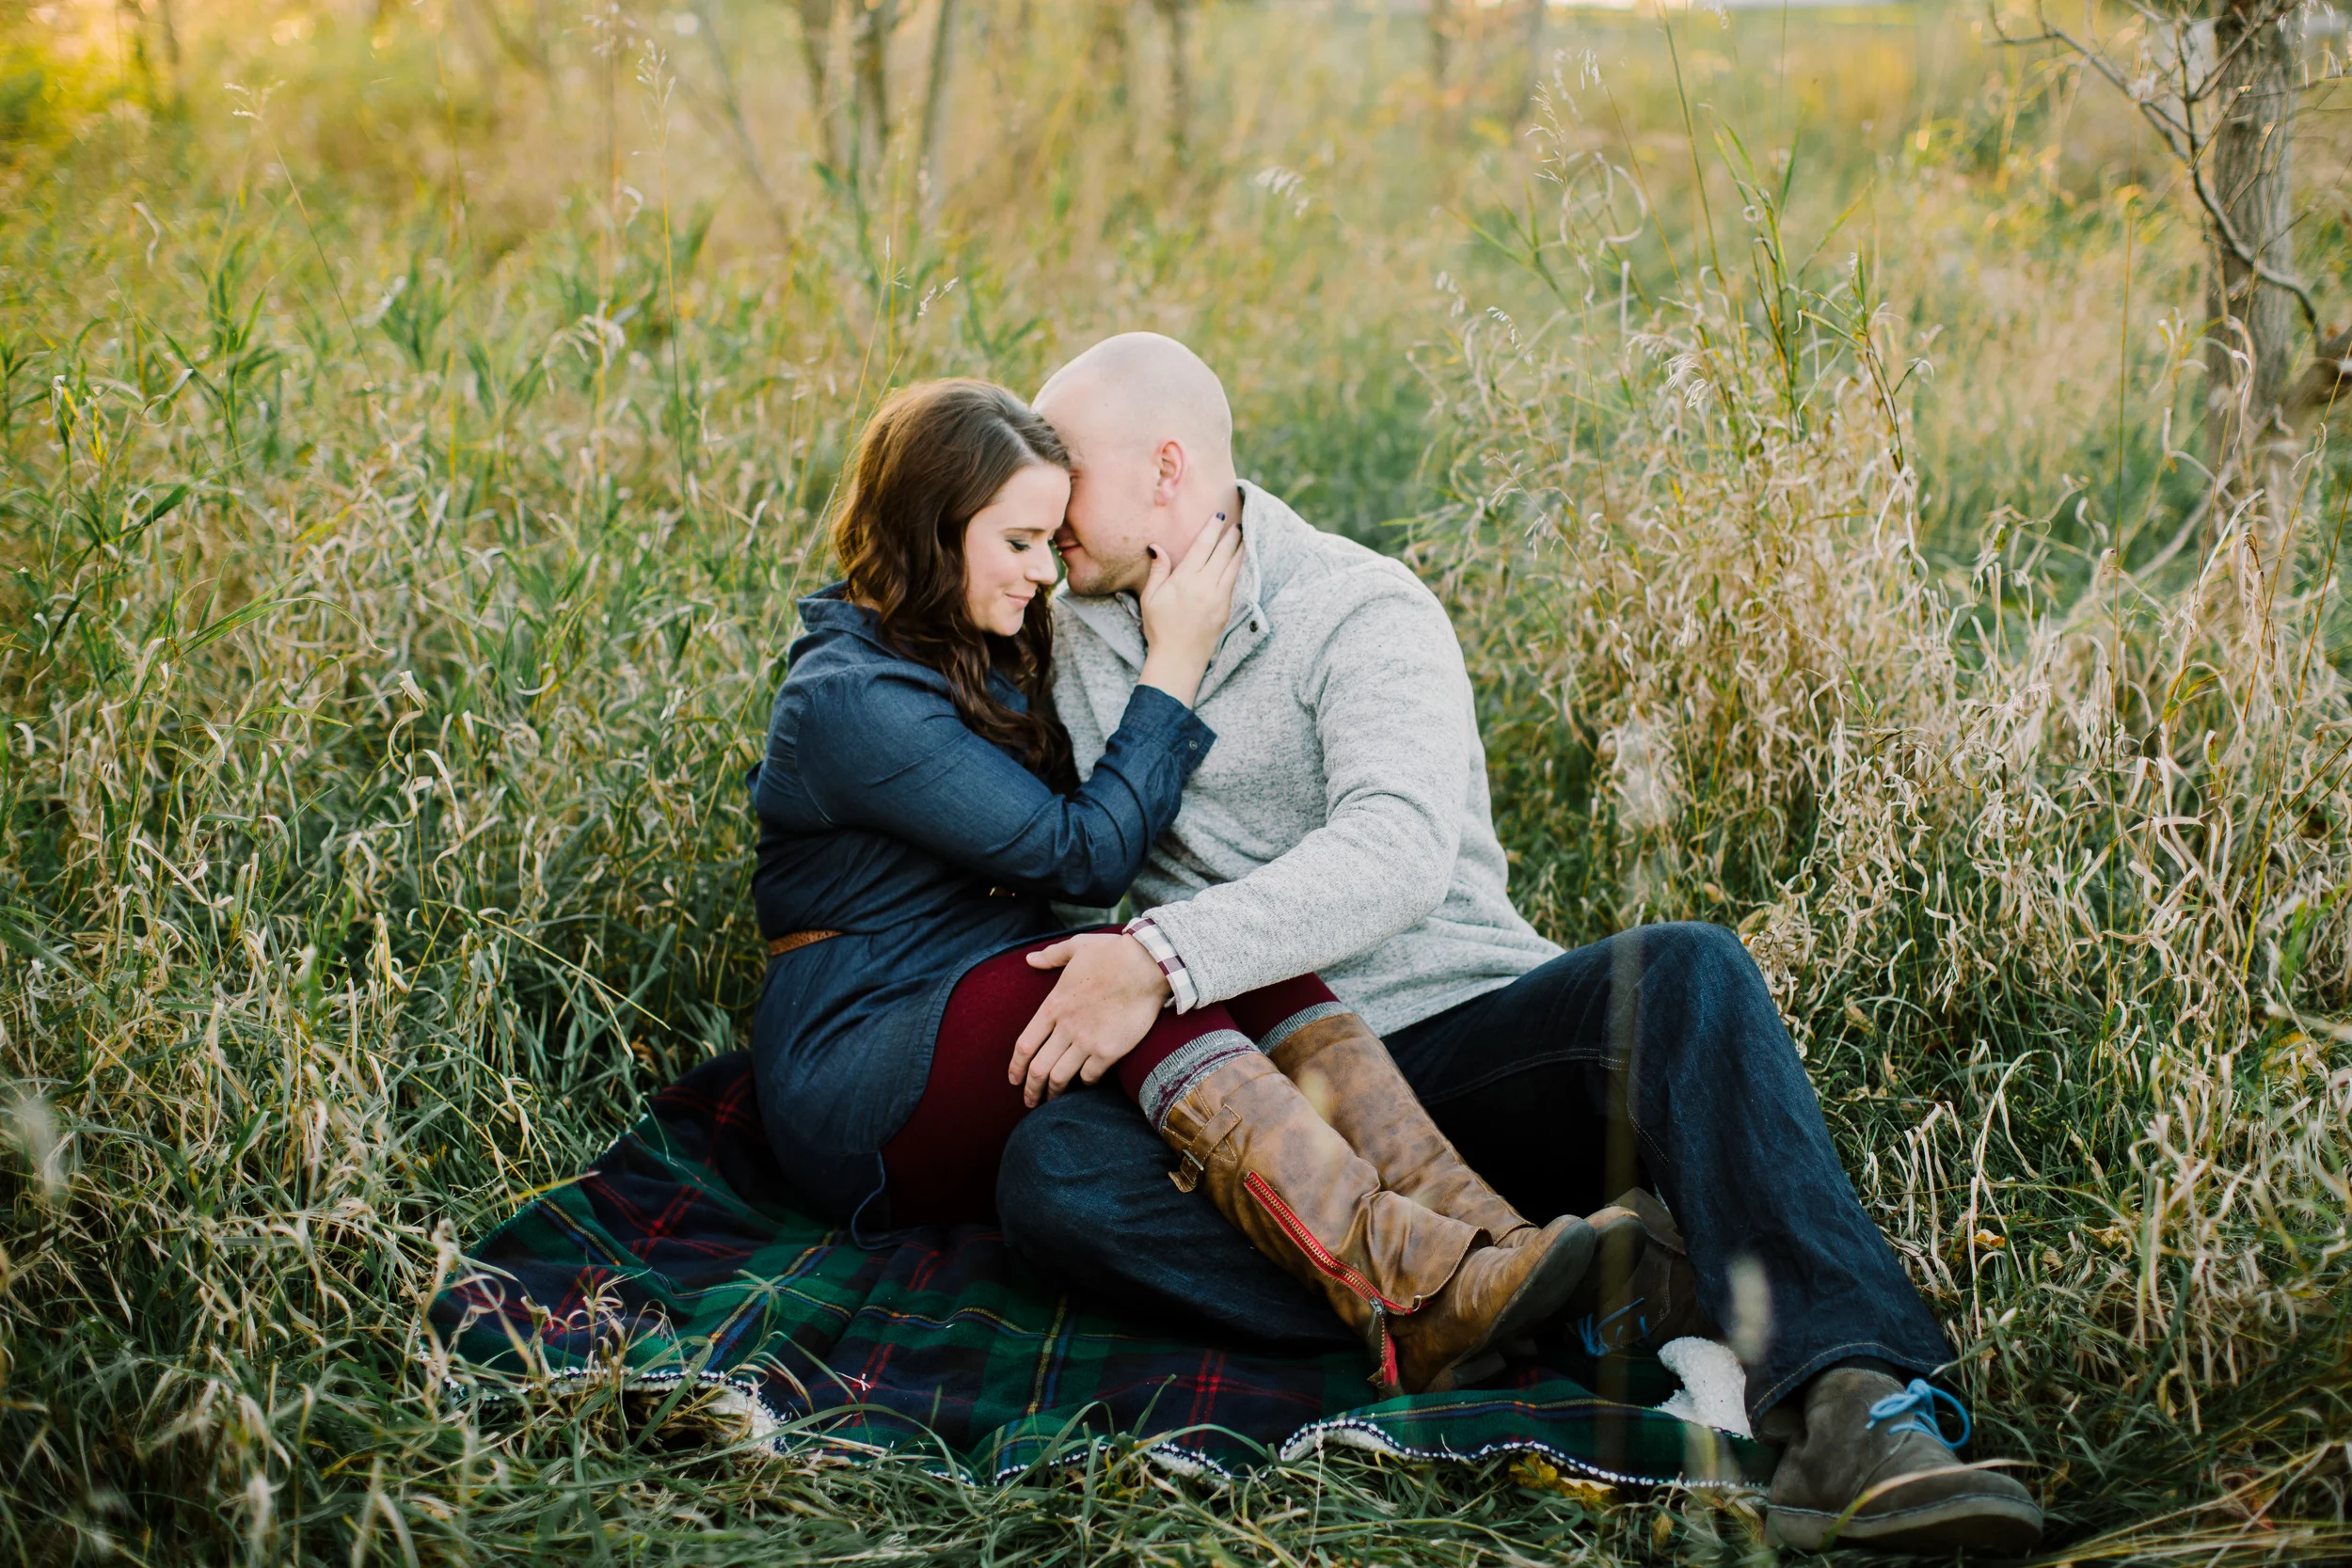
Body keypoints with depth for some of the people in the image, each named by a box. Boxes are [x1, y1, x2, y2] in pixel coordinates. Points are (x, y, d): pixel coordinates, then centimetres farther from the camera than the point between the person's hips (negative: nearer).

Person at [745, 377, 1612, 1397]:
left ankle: (1479, 1230, -37)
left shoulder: (981, 654, 15)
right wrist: (1175, 660, -11)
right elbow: (1086, 854, -16)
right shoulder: (847, 699, -14)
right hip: (855, 1102, -8)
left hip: (1011, 1029, 8)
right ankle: (1409, 1303, -51)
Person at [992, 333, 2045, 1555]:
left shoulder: (1364, 613, -4)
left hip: (1456, 1034, -3)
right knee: (1050, 1168, -29)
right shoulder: (1075, 632, 14)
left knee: (1686, 972, -31)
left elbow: (1397, 850, -23)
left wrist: (1167, 956, -32)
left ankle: (1850, 1409, -44)